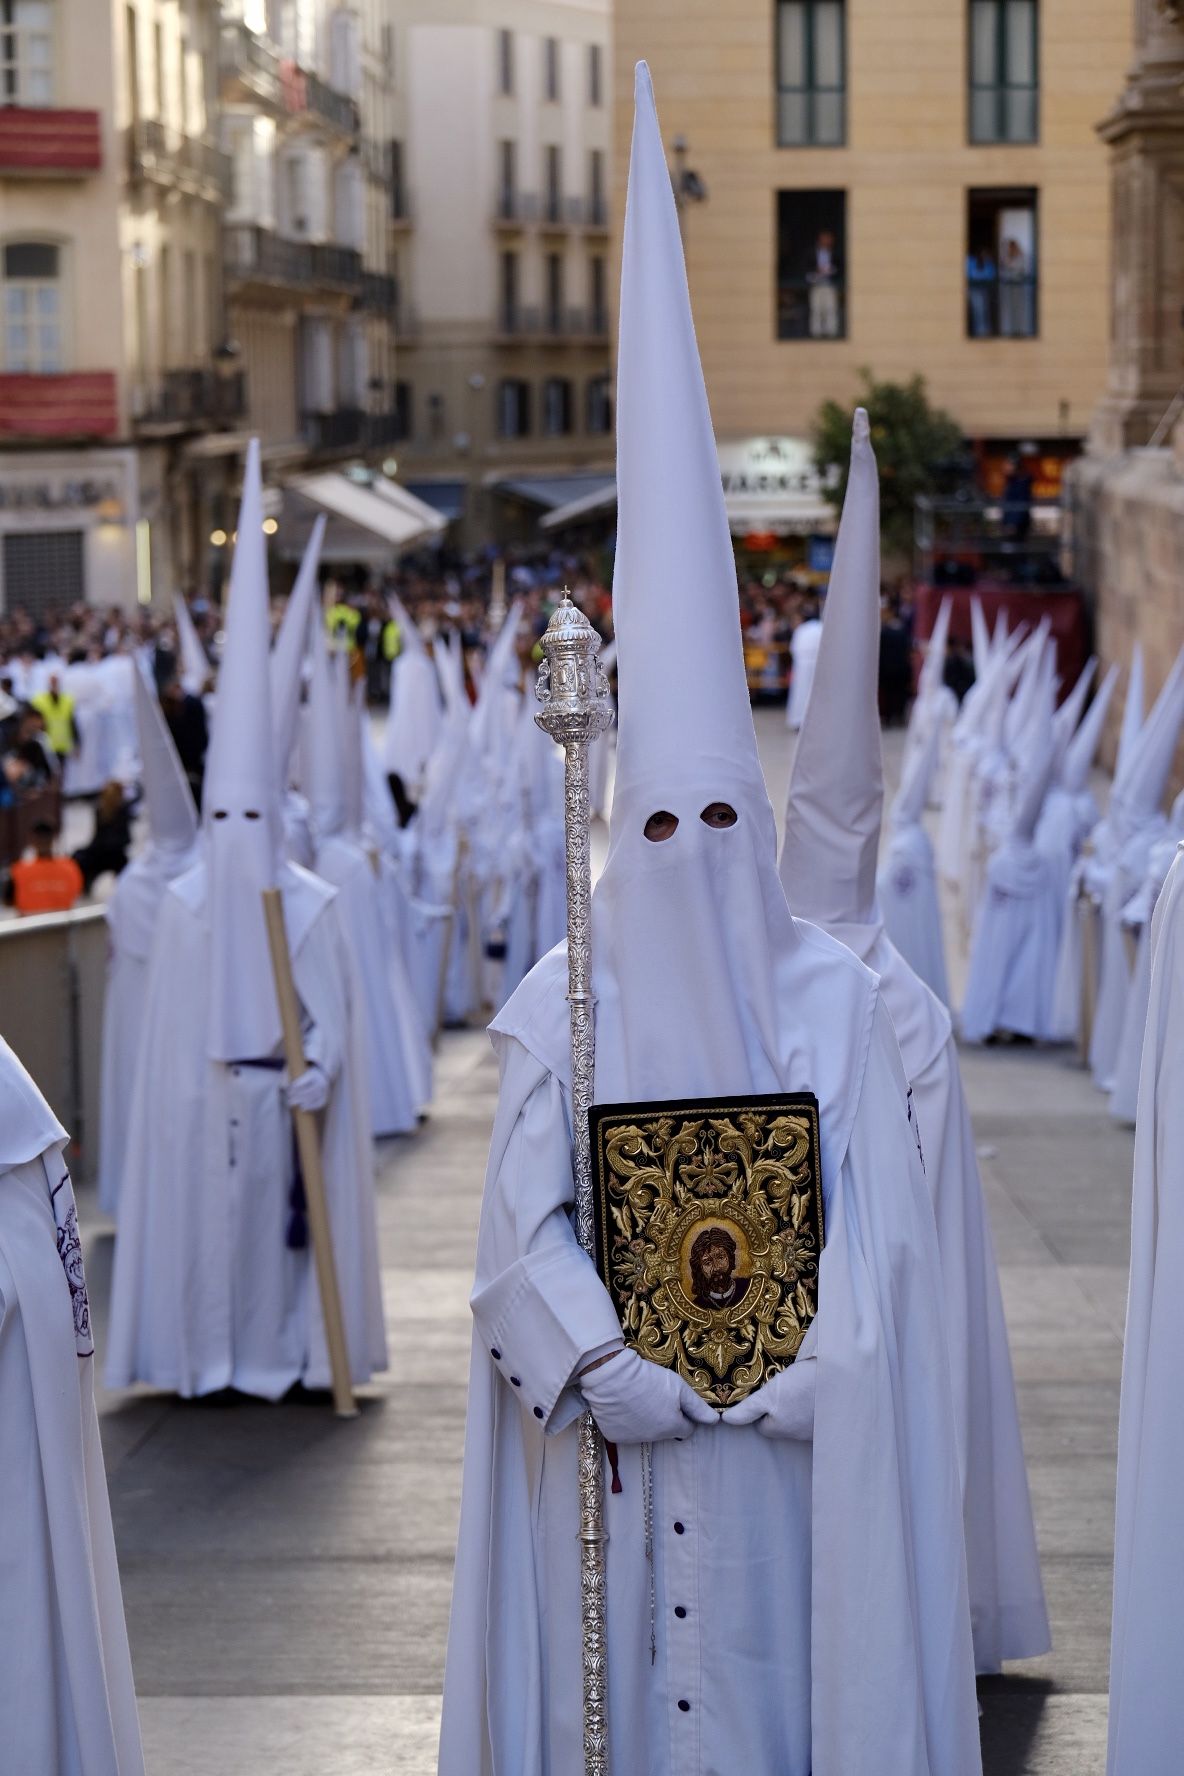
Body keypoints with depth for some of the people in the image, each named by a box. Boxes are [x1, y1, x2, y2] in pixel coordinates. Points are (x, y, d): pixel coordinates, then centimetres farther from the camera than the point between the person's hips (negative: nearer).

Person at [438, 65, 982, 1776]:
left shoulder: (831, 994, 0)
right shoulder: (560, 1001, 0)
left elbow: (874, 1220, -3)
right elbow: (526, 1220, -3)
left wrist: (786, 1374, -13)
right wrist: (620, 1369, -15)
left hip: (787, 1437, 0)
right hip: (608, 1427, 0)